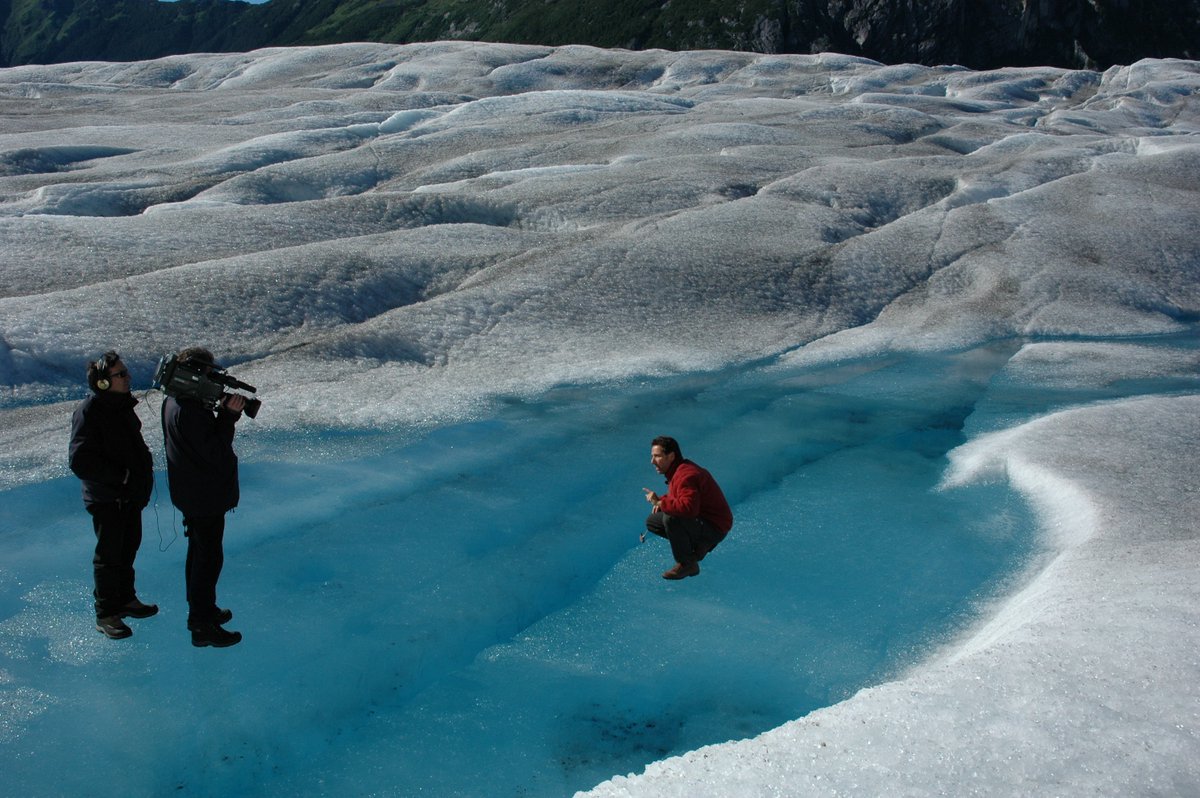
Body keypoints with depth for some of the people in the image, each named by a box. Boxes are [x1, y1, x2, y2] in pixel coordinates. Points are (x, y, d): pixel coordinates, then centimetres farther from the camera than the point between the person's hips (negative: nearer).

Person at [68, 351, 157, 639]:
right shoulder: (88, 413, -21)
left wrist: (144, 463, 7)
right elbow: (79, 460, -25)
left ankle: (125, 599, 35)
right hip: (106, 498, -8)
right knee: (109, 554, 1)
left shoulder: (122, 404, 6)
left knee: (128, 547, 19)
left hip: (131, 494, 8)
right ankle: (106, 615, 13)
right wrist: (121, 475, -24)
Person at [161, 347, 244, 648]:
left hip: (191, 494, 10)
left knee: (199, 553, 23)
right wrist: (229, 415, -26)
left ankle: (202, 610, 38)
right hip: (205, 496, -10)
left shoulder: (173, 402, 5)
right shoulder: (190, 412, -28)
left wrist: (223, 412, 1)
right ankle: (202, 627, 8)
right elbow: (216, 453, -27)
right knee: (209, 559, 0)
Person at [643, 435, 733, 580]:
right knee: (652, 521, 10)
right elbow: (676, 497, 24)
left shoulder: (685, 475, -26)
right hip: (701, 520, 11)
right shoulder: (677, 470, 7)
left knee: (670, 518, -35)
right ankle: (697, 546, 10)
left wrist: (661, 502, -29)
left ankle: (687, 563, -15)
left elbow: (688, 507, -41)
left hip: (714, 528, -11)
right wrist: (660, 502, 2)